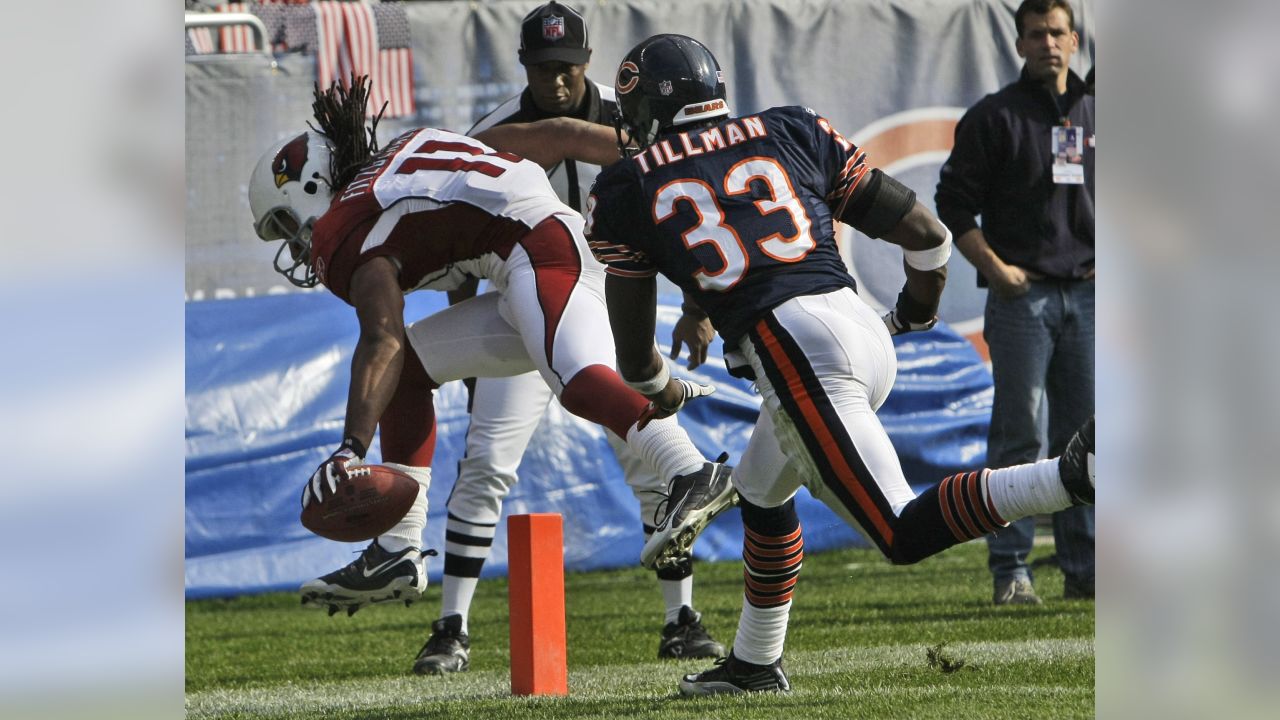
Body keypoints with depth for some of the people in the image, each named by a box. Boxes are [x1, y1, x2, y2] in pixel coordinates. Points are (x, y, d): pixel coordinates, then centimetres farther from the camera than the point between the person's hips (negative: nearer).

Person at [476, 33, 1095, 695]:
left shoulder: (627, 190, 12)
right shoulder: (793, 135, 20)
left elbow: (633, 351, 20)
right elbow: (924, 232, 19)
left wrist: (660, 391, 43)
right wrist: (916, 313, 39)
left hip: (791, 345, -6)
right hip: (866, 332, 6)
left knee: (905, 532, -12)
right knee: (763, 490, 29)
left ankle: (1070, 474, -33)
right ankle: (754, 664, 38)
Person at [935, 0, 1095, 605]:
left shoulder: (1096, 118, 13)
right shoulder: (993, 118, 0)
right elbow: (953, 205, -2)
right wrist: (995, 269, -11)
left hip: (1085, 296, 4)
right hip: (1020, 295, -4)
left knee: (1083, 436, 5)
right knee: (1019, 435, -7)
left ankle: (1083, 570, 10)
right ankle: (1010, 571, -5)